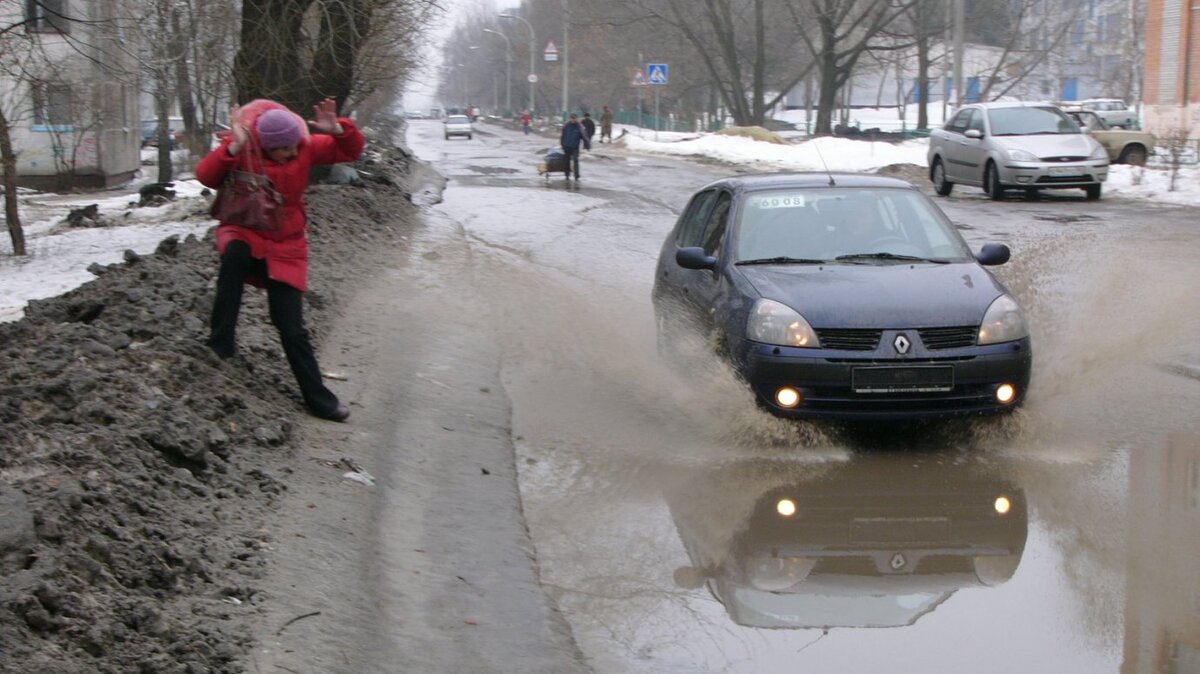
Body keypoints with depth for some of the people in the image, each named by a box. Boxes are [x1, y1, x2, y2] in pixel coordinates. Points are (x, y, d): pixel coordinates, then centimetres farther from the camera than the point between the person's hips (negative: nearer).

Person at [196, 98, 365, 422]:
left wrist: (338, 130, -25)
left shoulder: (305, 147, -8)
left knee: (291, 327, -2)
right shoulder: (241, 150, -15)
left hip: (286, 245, 2)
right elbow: (205, 175, -28)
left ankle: (318, 397, 9)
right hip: (243, 233, -2)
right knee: (235, 255, -40)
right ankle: (221, 344, -32)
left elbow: (352, 149, -4)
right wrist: (233, 148, -41)